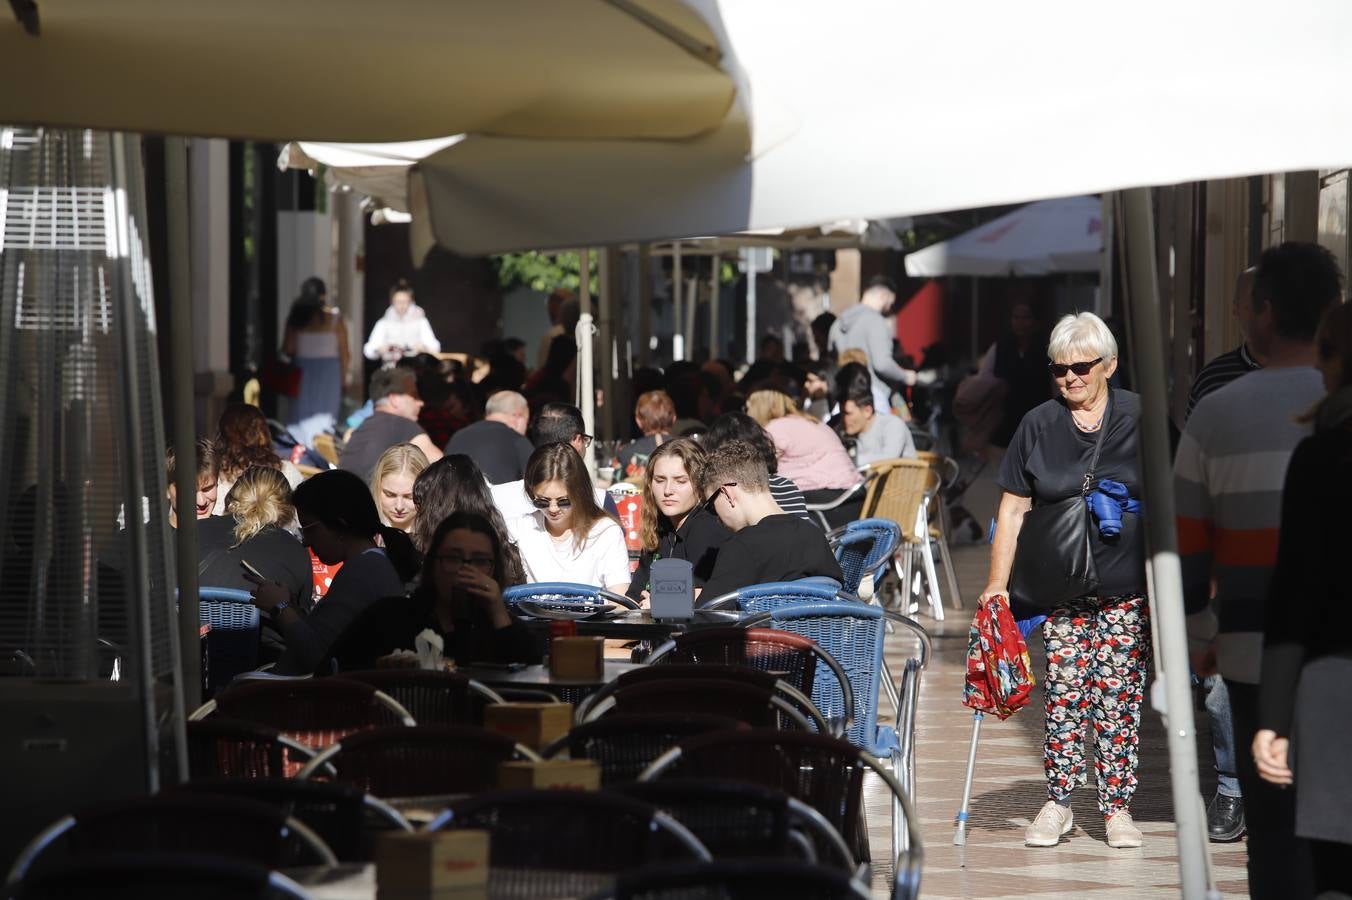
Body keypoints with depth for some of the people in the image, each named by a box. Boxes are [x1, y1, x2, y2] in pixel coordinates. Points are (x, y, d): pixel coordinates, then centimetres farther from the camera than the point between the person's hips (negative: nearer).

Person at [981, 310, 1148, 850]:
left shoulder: (1141, 419, 1)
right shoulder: (1037, 426, 4)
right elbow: (1013, 508, 5)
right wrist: (997, 584, -1)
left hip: (1128, 588, -1)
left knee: (1119, 695, -1)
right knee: (1065, 693, -3)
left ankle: (1117, 807, 8)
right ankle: (1057, 804, 6)